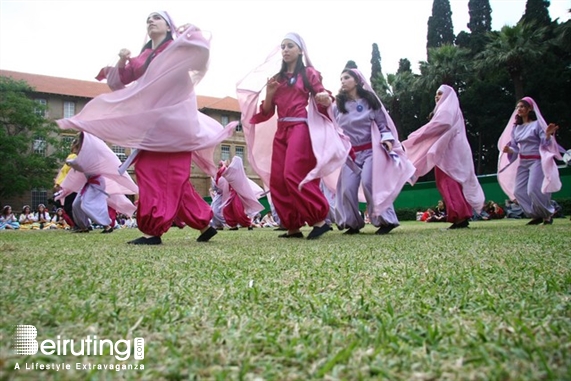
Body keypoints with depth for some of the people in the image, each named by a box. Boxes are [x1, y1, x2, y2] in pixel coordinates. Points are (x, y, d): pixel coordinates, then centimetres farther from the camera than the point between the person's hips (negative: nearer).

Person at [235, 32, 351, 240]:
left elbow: (323, 97, 0)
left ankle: (320, 220, -11)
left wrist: (326, 99, -23)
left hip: (300, 128, -6)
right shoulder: (277, 78, 19)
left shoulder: (308, 73, 7)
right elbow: (267, 111, 16)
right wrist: (269, 93, -2)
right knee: (277, 181, -1)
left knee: (294, 175, -19)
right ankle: (293, 227, 7)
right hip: (280, 131, 6)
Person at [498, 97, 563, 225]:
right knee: (518, 191, -2)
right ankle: (536, 215, 13)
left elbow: (545, 143, -9)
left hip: (536, 161, -6)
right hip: (522, 162, 6)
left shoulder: (537, 124, -3)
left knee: (533, 190, -16)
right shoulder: (515, 128, 12)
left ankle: (548, 214, 7)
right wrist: (509, 150, -10)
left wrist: (548, 135, -29)